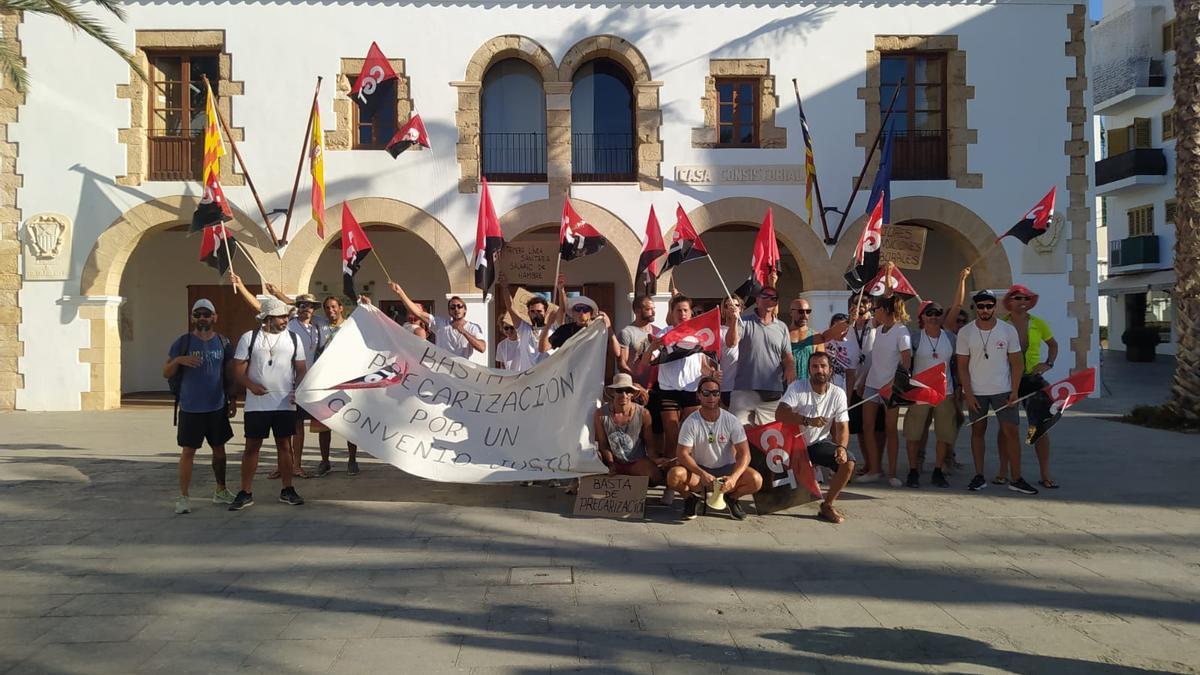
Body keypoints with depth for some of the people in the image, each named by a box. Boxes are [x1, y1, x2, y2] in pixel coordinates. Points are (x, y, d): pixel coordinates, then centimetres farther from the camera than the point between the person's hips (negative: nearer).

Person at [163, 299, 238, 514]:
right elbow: (166, 373, -3)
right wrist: (178, 360, -22)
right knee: (188, 451, -1)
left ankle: (220, 491, 29)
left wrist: (233, 399, 7)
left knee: (219, 448, 14)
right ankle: (183, 497, 6)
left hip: (217, 407, 3)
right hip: (190, 408, -3)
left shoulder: (223, 342, 5)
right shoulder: (183, 341, -4)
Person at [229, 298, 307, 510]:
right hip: (256, 404, -1)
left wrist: (298, 389, -8)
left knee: (284, 445, 7)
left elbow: (301, 369, 8)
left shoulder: (293, 338, 6)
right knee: (251, 446, 3)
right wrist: (251, 385, -19)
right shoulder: (249, 338, 0)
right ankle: (245, 493, 11)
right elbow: (239, 368, -1)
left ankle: (287, 490, 17)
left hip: (285, 404, 2)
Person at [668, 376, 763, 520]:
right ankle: (691, 498, 4)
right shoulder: (691, 422, -11)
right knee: (674, 475, -32)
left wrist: (733, 477, -31)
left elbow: (744, 454, -12)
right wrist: (702, 474, -31)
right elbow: (682, 454, -16)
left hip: (726, 470, 1)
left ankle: (732, 497, 8)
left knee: (756, 480, -27)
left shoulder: (731, 421, -9)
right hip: (698, 470, -1)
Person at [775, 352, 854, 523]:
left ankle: (827, 506, -4)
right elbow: (780, 414, -26)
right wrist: (808, 421, -39)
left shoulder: (838, 393, -5)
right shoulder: (797, 387, -13)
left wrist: (841, 447, -27)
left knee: (848, 463, -19)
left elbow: (842, 427, -6)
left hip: (820, 443, 3)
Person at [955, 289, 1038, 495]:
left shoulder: (1008, 330, -2)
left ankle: (1016, 479, 1)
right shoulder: (965, 332, -2)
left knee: (1010, 431, -4)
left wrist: (1014, 391, -6)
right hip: (976, 392, 1)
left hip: (1003, 391, 0)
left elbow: (1016, 363, 1)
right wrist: (968, 394, -7)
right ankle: (979, 476, 15)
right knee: (977, 431, 7)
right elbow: (962, 366, -1)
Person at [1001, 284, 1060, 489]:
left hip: (1033, 379, 2)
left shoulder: (1038, 324, 3)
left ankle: (1045, 475, 4)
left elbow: (1053, 344, 20)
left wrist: (1049, 364, 4)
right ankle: (1003, 471, 18)